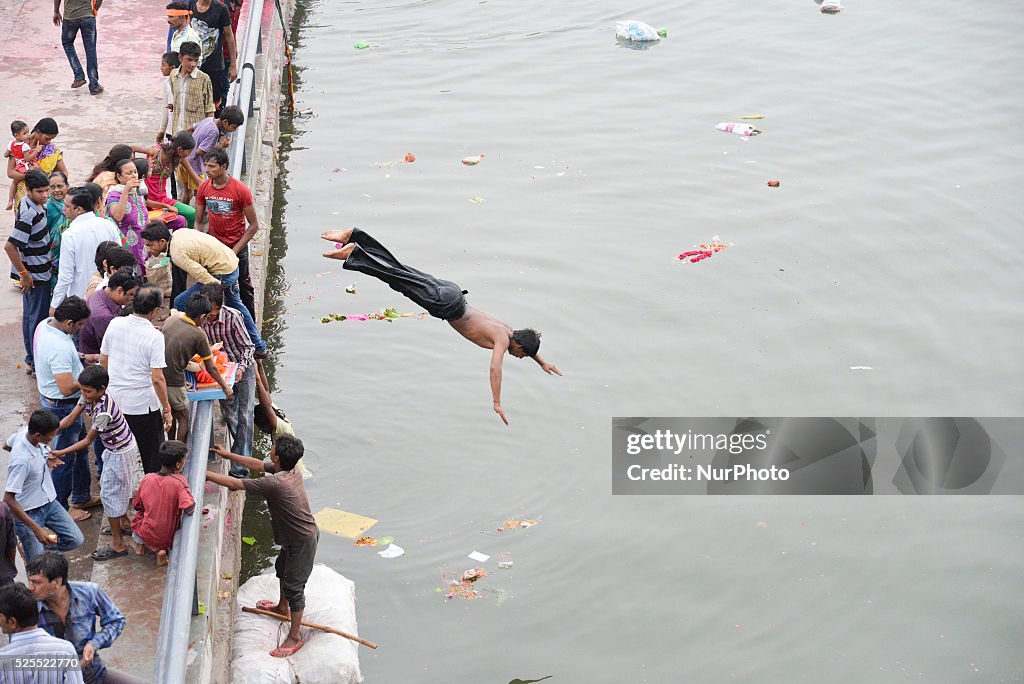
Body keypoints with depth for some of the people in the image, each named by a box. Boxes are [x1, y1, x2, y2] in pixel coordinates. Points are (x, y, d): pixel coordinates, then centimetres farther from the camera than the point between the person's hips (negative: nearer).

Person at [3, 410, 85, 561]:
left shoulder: (25, 431, -12)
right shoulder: (21, 461, -36)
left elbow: (7, 446, 11)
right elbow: (8, 499, -32)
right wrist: (36, 529, -33)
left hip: (49, 502, 8)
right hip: (28, 513, -8)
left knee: (76, 540, 7)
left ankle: (41, 545, 26)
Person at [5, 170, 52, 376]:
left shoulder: (36, 205, 2)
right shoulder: (29, 214, -27)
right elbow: (9, 246, -31)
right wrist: (24, 273, -23)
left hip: (40, 272, 10)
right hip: (35, 276, -10)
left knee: (30, 316, 19)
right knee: (38, 319, 1)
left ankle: (31, 361, 31)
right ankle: (37, 365, 11)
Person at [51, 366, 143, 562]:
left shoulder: (103, 412, -34)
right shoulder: (89, 397, -9)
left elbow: (88, 441, -24)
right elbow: (71, 417, -5)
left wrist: (61, 452, -22)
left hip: (120, 454, -9)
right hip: (114, 449, 9)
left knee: (110, 494, -1)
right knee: (112, 487, 25)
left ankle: (118, 545, 7)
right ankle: (124, 522, 47)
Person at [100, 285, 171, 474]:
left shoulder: (115, 324, -4)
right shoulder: (154, 336, -19)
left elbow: (103, 359, 8)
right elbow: (157, 379, -19)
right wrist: (166, 409, -8)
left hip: (115, 400, 5)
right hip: (144, 405, -5)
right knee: (152, 460, 10)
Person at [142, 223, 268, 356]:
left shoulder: (177, 254, -24)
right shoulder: (178, 233, 3)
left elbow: (202, 275, -27)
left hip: (223, 273, -10)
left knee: (181, 303, -6)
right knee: (235, 304, 32)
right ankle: (259, 347, 47)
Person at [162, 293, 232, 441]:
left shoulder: (170, 320, 4)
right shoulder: (199, 335, -11)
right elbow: (211, 368, -4)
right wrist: (225, 387, 9)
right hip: (174, 381, -6)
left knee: (172, 415, 23)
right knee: (183, 418, 12)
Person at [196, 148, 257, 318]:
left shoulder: (240, 190, -19)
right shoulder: (204, 188, -6)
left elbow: (254, 225, -13)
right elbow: (198, 222, 4)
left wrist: (235, 251, -16)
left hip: (237, 246, -3)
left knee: (243, 288, 9)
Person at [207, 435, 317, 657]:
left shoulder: (275, 484, -36)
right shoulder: (292, 470, -10)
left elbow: (234, 483, -28)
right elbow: (258, 465, 7)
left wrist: (205, 474, -18)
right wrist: (228, 455, 10)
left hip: (302, 541, -10)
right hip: (294, 536, 10)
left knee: (294, 587, 4)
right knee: (282, 568, 32)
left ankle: (294, 638, 18)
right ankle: (282, 607, 56)